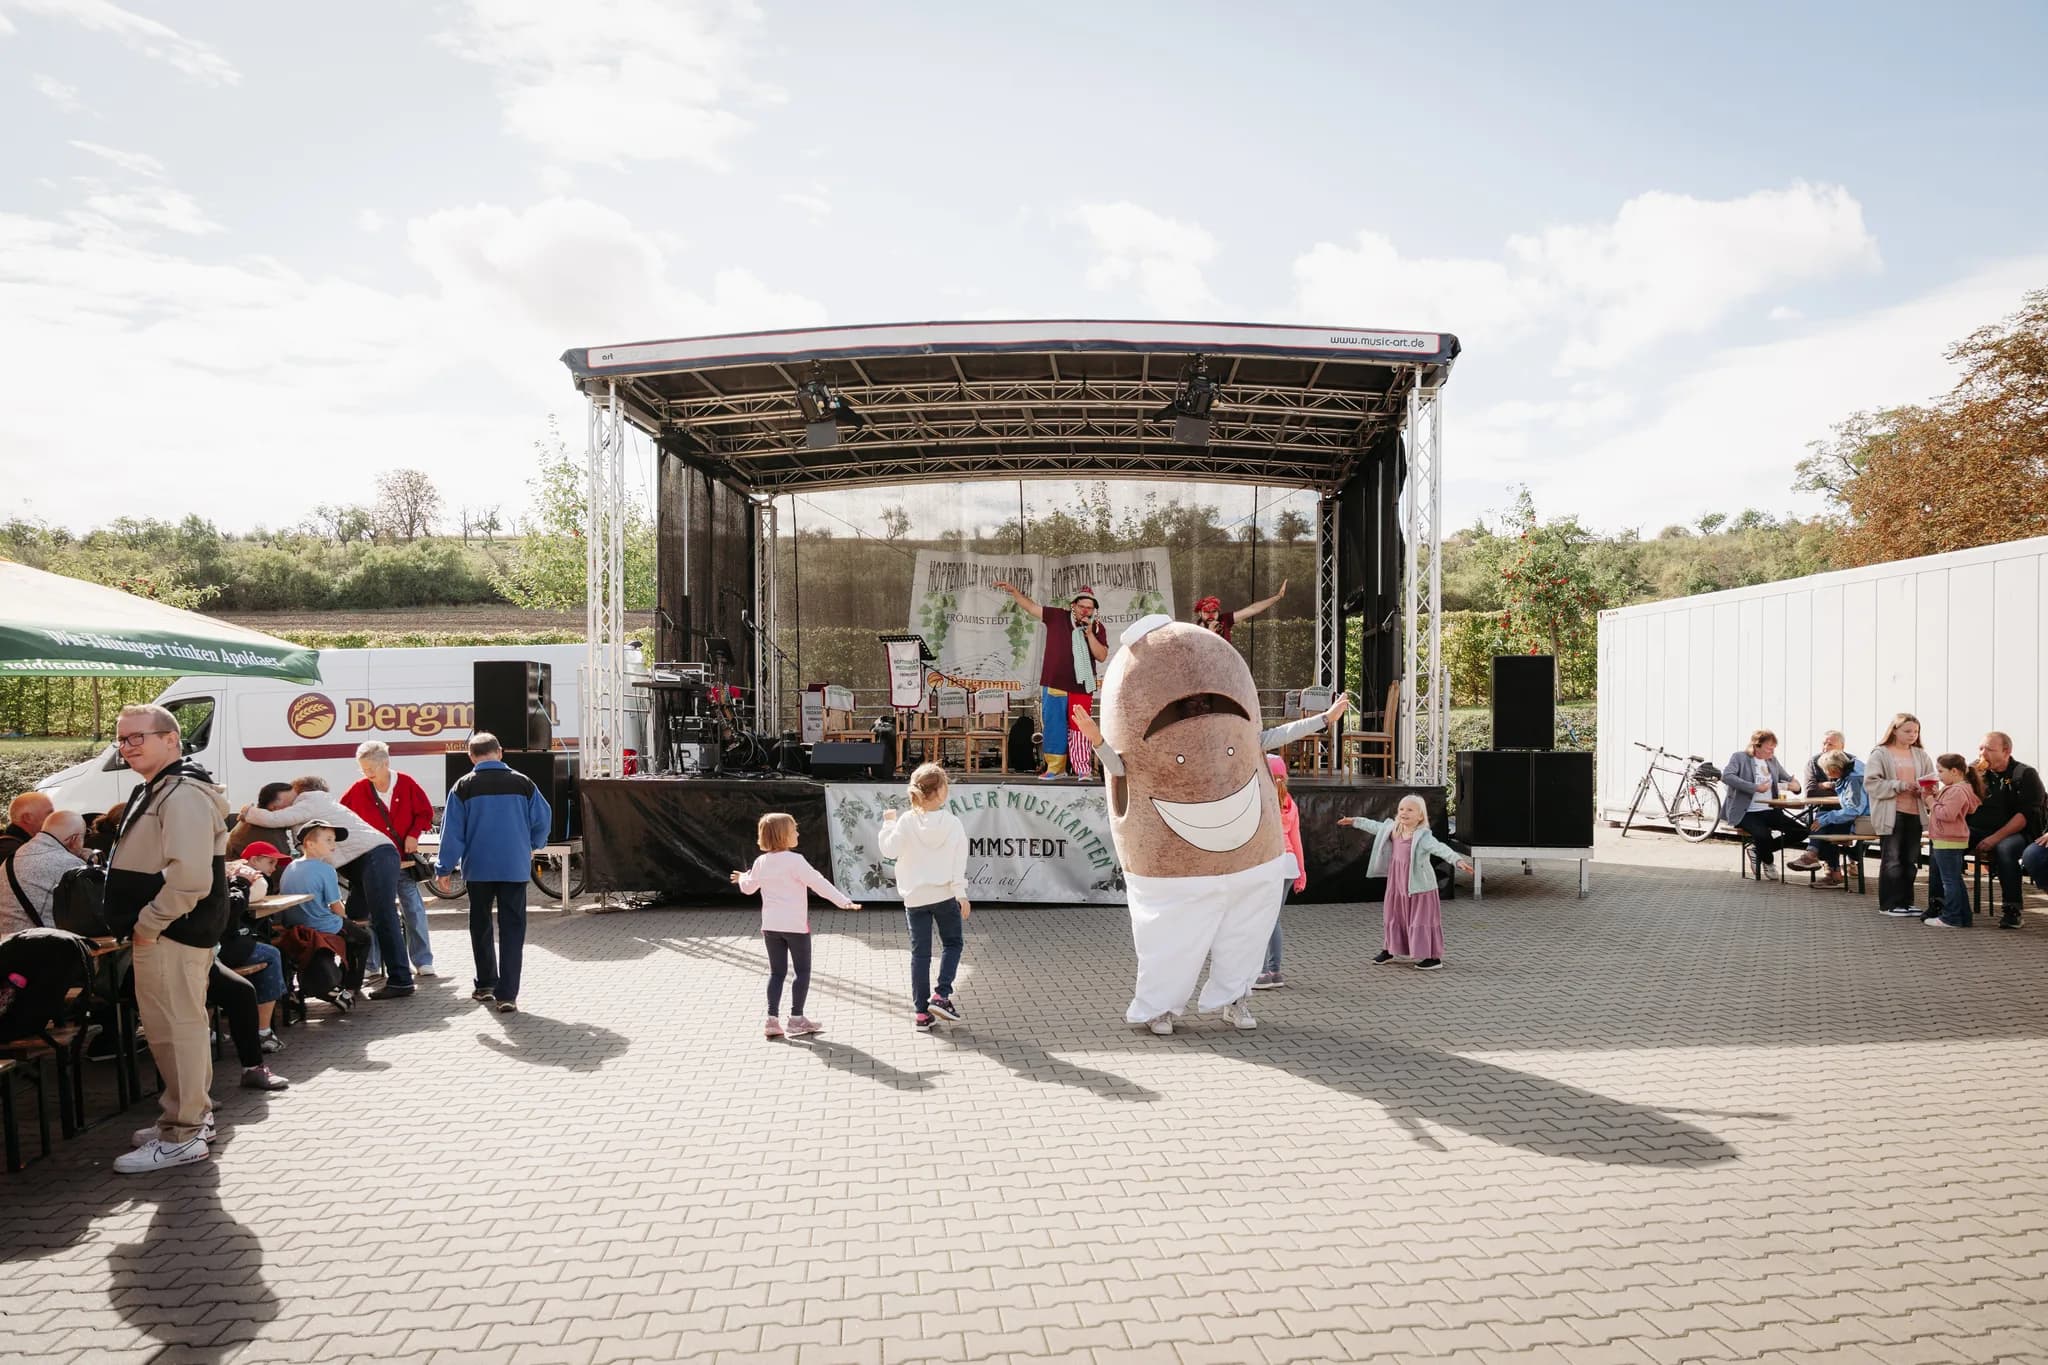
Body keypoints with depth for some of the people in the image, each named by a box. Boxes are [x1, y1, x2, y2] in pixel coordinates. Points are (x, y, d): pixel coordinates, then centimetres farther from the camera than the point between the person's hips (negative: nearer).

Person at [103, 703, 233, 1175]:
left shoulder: (183, 794, -17)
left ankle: (180, 1137, 3)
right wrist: (144, 924, 16)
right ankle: (191, 1115, 30)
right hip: (160, 933, 11)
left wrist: (148, 923, -17)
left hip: (171, 935, -11)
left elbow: (189, 875, -26)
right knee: (178, 1028, 19)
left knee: (174, 1030, -5)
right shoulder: (154, 792, 19)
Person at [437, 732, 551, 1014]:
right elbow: (542, 820, 3)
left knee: (481, 927, 18)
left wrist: (445, 868, 4)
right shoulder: (523, 783, -2)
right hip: (515, 868, 0)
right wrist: (533, 846, 22)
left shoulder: (463, 787, -3)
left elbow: (452, 831, -4)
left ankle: (485, 985, 28)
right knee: (512, 929, 1)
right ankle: (506, 994, -4)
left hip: (478, 868, 1)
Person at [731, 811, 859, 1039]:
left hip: (770, 926, 6)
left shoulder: (761, 862, 3)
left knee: (776, 972, 13)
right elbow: (819, 883, -20)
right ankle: (796, 1018, 8)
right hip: (795, 925, -6)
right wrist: (844, 901, -20)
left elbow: (749, 888, 18)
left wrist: (742, 878, 41)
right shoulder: (795, 860, -15)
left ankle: (772, 1019, 10)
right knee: (803, 971, 7)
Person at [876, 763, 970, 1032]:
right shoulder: (952, 823, -8)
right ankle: (941, 996, 2)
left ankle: (921, 1012, 10)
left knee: (920, 952, 8)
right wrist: (962, 895, -5)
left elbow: (889, 849, -8)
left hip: (915, 897, 1)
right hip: (945, 894, -1)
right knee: (953, 943, 18)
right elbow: (959, 861, -9)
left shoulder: (906, 821, -7)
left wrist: (888, 824, 5)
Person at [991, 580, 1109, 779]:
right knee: (1054, 727, 3)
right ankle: (1055, 767, 11)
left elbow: (1102, 656, -4)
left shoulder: (1097, 628, 3)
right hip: (1055, 685, 0)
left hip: (1082, 688, 0)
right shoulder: (1057, 616, 2)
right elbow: (1031, 606, 5)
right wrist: (1014, 590, -3)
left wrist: (1089, 634, -13)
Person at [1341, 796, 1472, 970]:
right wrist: (1355, 821, 28)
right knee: (1393, 916, 18)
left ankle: (1434, 958, 7)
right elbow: (1375, 827, 18)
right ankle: (1388, 950, 34)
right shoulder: (1393, 829, 1)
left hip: (1419, 886, -7)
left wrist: (1458, 860, -49)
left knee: (1422, 920, -3)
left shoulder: (1423, 836, -21)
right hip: (1397, 884, 7)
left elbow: (1440, 848, -34)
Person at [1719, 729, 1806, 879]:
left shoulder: (1773, 760, 15)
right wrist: (1755, 787, -26)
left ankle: (1758, 850, 8)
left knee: (1801, 832, -8)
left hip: (1769, 811, 7)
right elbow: (1726, 776, -21)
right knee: (1763, 835, -33)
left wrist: (1795, 785, -3)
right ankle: (1768, 861, 4)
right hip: (1745, 813, -7)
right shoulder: (1739, 757, -4)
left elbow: (1788, 779, 23)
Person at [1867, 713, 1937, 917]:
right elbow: (1871, 783, -11)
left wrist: (1930, 790, -11)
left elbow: (1932, 780, 11)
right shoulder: (1880, 754, -3)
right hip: (1891, 814, -5)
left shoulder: (1921, 755, 12)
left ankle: (1905, 902, 20)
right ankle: (1888, 904, 5)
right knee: (1891, 860, -1)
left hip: (1914, 813, 5)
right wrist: (1901, 786, -19)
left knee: (1911, 860, 10)